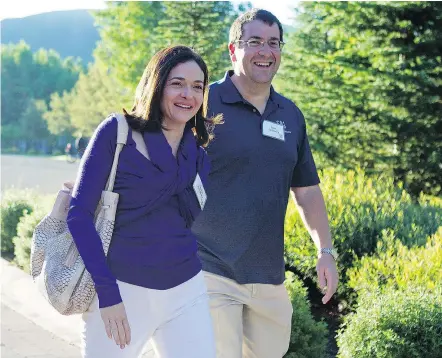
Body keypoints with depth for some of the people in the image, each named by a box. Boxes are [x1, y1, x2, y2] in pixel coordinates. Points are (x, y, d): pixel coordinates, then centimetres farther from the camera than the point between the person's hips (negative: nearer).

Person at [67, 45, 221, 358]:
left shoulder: (198, 155, 7)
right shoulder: (117, 133, -7)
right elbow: (79, 213, -11)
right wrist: (107, 294, -15)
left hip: (188, 294, 4)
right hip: (122, 293, -4)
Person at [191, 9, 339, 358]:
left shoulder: (291, 115, 11)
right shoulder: (204, 104, -6)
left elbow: (307, 188, 17)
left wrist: (326, 250, 10)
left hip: (269, 274, 6)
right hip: (212, 271, -6)